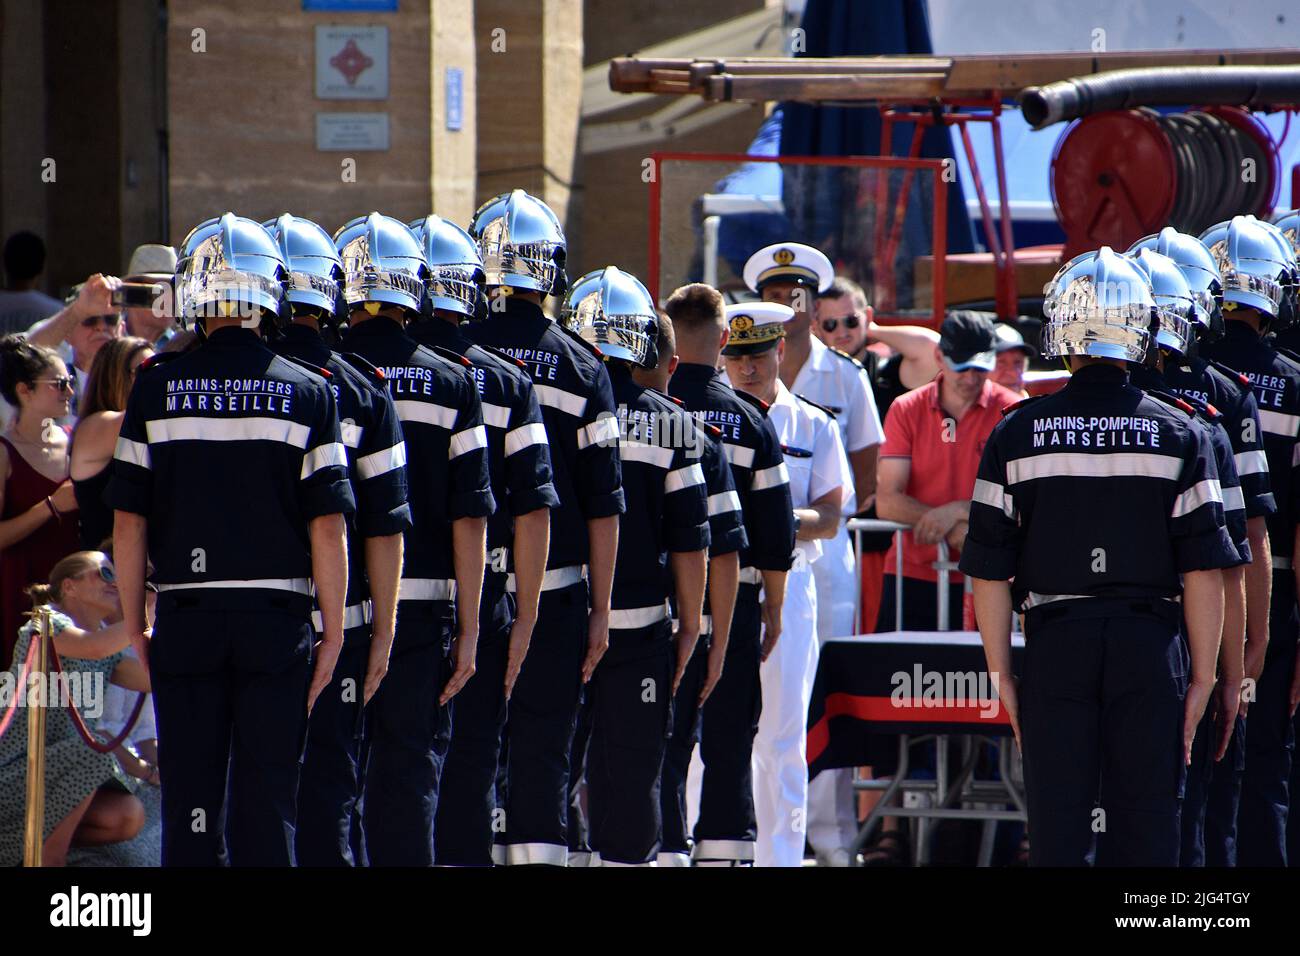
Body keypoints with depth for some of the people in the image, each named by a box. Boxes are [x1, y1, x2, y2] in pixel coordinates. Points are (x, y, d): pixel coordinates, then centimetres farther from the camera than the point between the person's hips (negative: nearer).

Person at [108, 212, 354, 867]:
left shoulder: (156, 389, -2)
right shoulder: (307, 394, -3)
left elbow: (129, 523, -1)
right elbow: (327, 526, -4)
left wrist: (134, 628, 9)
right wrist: (332, 635, 2)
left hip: (186, 617, 1)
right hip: (276, 617, -1)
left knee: (191, 805, 6)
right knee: (266, 801, 3)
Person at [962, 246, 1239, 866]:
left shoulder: (1017, 434, 0)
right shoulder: (1178, 434, -1)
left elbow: (991, 570, 0)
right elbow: (1202, 570, -3)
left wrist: (1000, 672, 7)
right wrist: (1202, 676, 4)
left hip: (1056, 641, 0)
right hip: (1149, 648, 0)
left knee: (1057, 825, 4)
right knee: (1147, 825, 4)